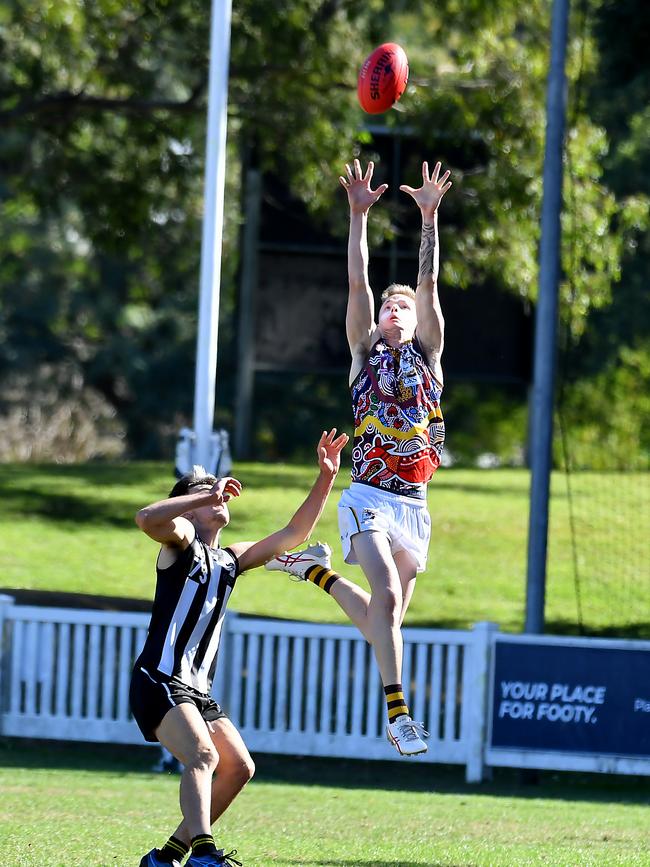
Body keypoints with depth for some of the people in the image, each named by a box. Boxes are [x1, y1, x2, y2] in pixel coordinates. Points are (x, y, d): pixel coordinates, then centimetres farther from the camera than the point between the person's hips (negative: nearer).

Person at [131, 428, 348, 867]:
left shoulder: (231, 560, 20)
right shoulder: (181, 539, 0)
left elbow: (292, 535, 22)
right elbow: (147, 518, -24)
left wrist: (327, 478, 15)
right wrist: (206, 496, -27)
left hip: (199, 691, 8)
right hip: (159, 682, -8)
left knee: (238, 767, 2)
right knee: (204, 756, -26)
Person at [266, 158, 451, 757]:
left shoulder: (427, 355, 14)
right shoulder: (365, 354, 11)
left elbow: (429, 285, 4)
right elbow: (358, 284, 2)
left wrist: (430, 218, -5)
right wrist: (360, 216, -6)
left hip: (413, 504, 4)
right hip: (368, 498, -3)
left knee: (385, 618, 9)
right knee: (388, 592, -25)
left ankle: (318, 571, 34)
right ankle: (397, 708, -27)